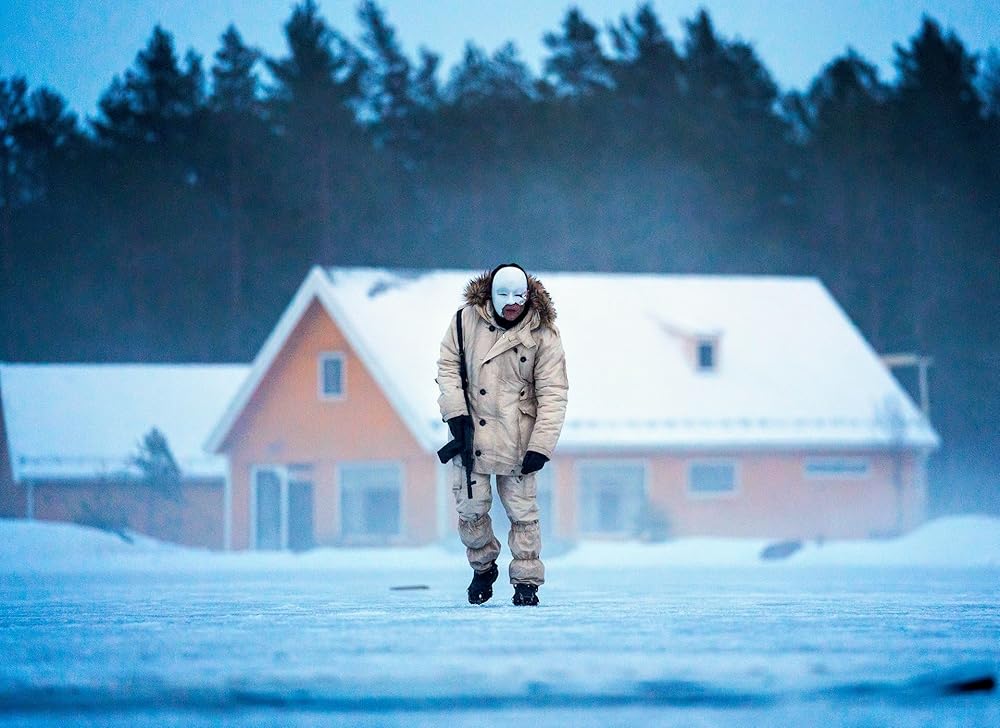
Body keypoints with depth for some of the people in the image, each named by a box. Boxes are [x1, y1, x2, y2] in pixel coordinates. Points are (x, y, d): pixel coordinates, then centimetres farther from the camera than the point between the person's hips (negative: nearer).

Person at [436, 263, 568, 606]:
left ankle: (526, 581, 11)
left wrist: (540, 447, -13)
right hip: (471, 433, 1)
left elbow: (553, 393, -7)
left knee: (522, 511, -1)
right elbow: (448, 365, 6)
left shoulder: (542, 334, -6)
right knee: (471, 507, 3)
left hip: (518, 440, -1)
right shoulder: (466, 320, -2)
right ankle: (483, 567, 28)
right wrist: (456, 413, -7)